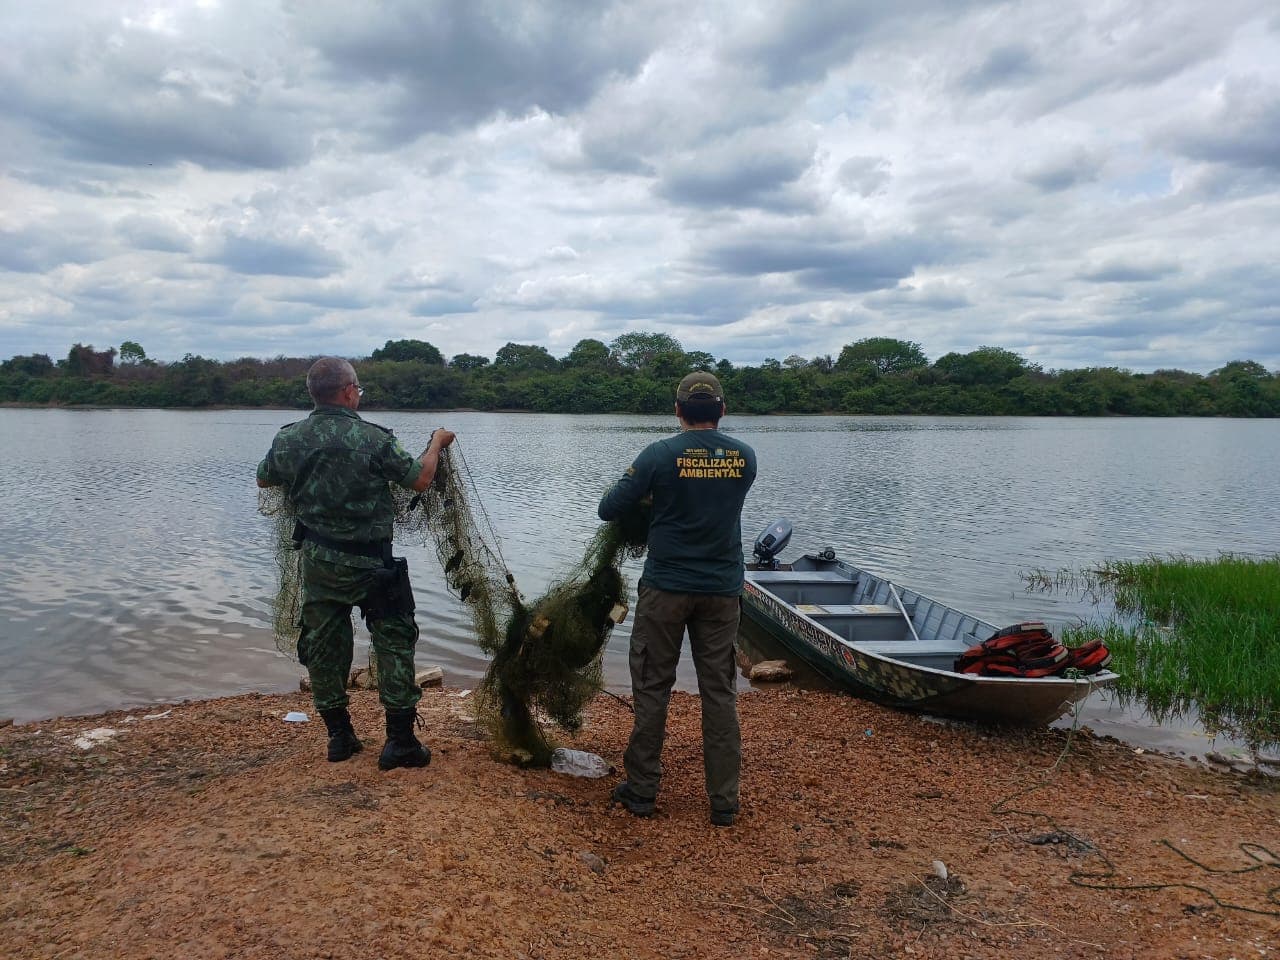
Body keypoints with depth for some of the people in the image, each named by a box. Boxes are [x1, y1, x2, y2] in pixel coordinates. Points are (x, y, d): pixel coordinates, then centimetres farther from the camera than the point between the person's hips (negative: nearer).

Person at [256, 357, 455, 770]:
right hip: (370, 562, -4)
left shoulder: (289, 439, -3)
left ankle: (339, 736, 25)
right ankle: (400, 741, 7)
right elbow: (420, 479, -8)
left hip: (317, 561, 5)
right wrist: (437, 442, 10)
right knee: (393, 642, 6)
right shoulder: (373, 438, -17)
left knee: (323, 645, 15)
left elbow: (264, 479, 15)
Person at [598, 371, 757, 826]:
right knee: (720, 691, 9)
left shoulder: (660, 455, -11)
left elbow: (608, 510, -7)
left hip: (666, 587, -3)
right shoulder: (745, 456, 0)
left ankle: (641, 789, 18)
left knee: (652, 686, 9)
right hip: (723, 589, 3)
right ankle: (724, 801, 15)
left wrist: (642, 492, 14)